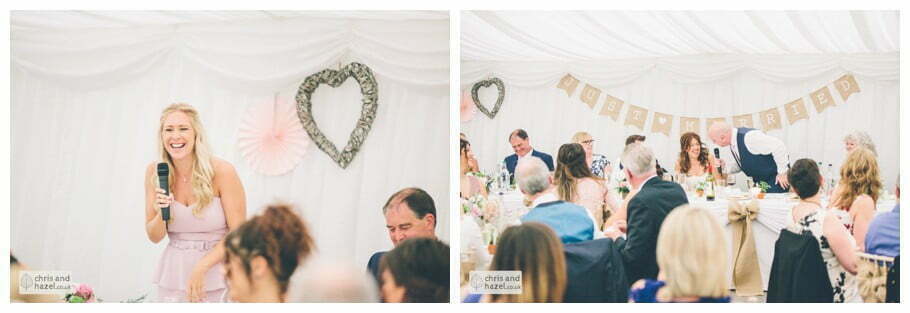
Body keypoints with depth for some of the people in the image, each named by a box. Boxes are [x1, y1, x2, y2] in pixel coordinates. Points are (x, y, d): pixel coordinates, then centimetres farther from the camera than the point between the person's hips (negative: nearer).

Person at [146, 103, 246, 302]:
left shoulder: (222, 172, -13)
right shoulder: (154, 173, -2)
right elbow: (154, 237, 4)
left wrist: (201, 267, -17)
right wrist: (161, 215, -16)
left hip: (216, 271, -3)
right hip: (173, 274, 3)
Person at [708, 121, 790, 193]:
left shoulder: (749, 137, -28)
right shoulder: (733, 143, 1)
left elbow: (779, 147, -28)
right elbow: (740, 166, 15)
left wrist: (782, 172, -21)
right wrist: (724, 166, -4)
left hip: (776, 179, -9)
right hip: (759, 181, 9)